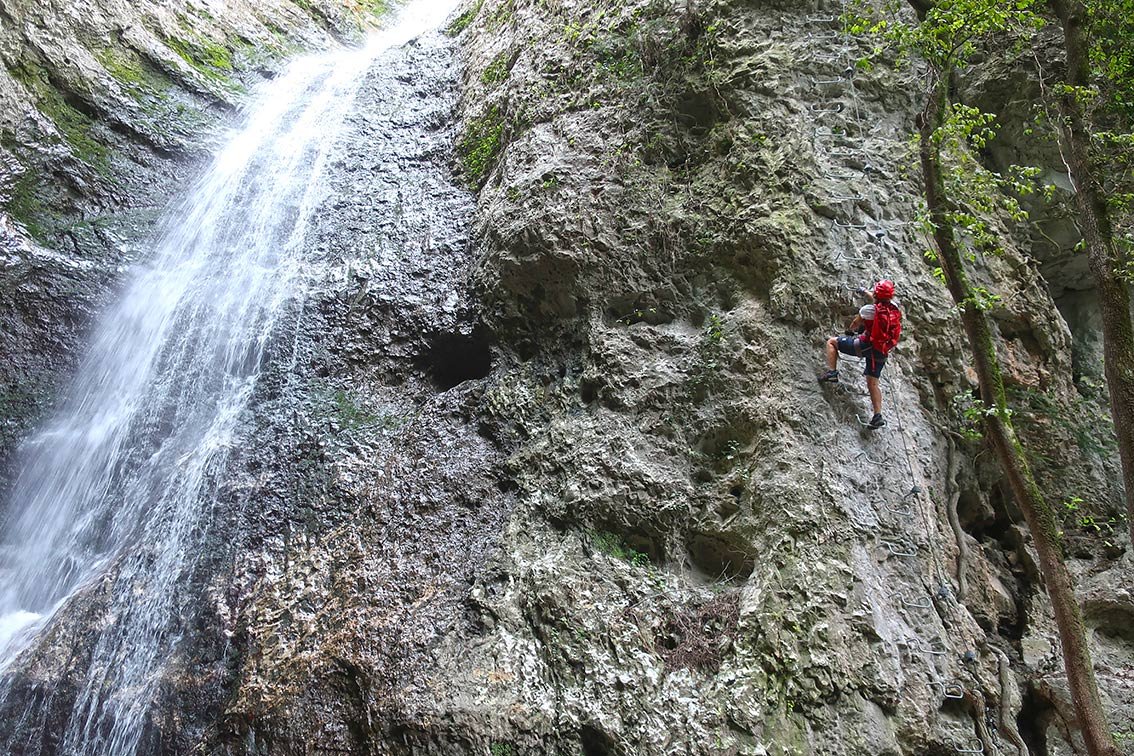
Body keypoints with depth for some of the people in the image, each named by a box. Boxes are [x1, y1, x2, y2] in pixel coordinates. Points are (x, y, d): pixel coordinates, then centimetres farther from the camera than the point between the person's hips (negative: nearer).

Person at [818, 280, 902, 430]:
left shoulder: (869, 309, -13)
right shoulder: (894, 309, 6)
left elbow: (855, 323, 6)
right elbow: (881, 300, 30)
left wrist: (849, 331, 29)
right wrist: (865, 292, 47)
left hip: (865, 346, -6)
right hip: (881, 353, 6)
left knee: (832, 342, 10)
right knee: (873, 383, 14)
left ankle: (832, 372, -1)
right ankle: (878, 416, 9)